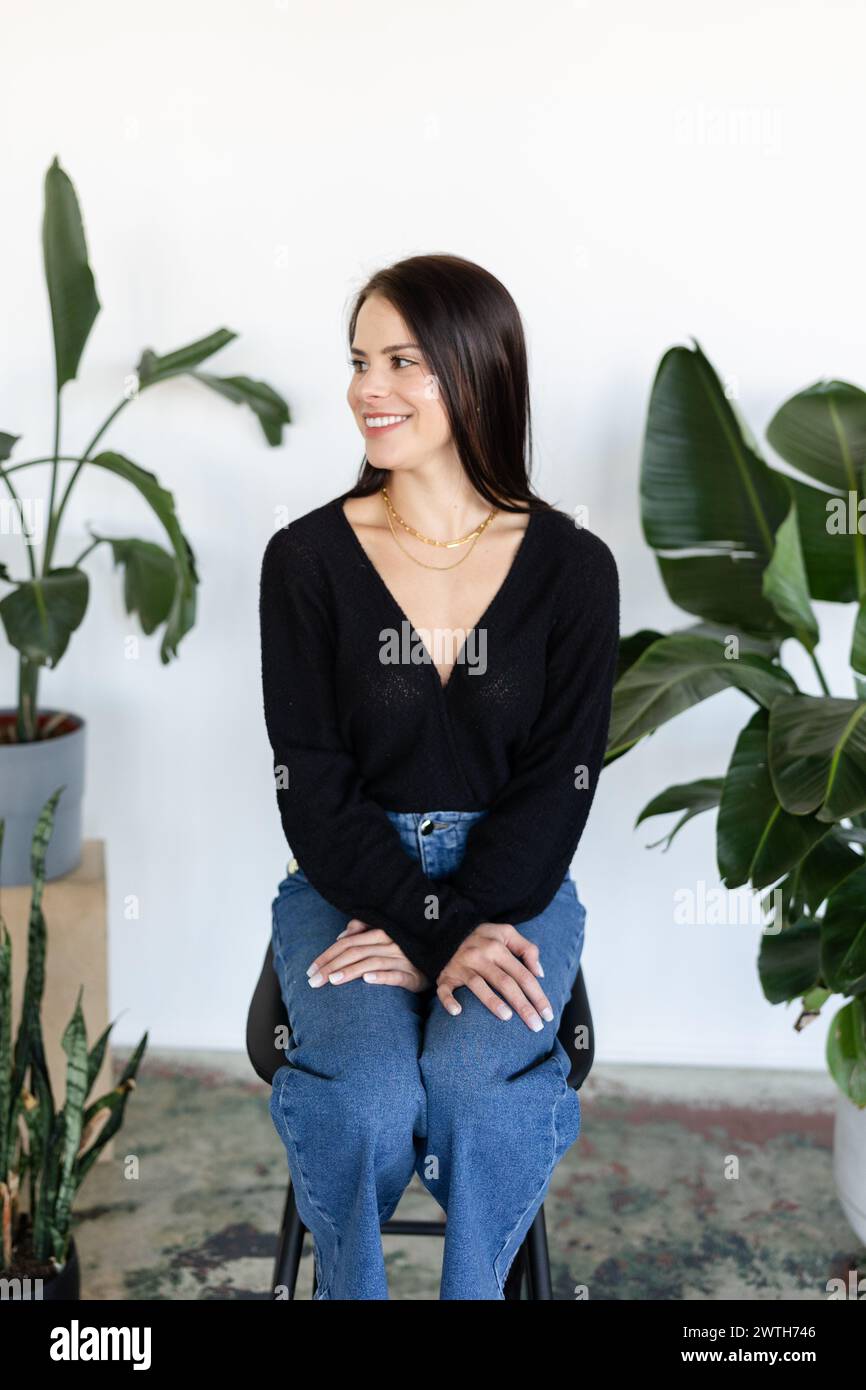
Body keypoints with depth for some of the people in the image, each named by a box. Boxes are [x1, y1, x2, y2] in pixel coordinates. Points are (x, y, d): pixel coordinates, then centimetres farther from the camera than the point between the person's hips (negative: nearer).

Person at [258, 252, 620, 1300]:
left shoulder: (572, 566, -2)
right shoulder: (307, 558, -3)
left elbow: (560, 780, -3)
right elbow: (313, 783, -6)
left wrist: (448, 928, -16)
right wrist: (431, 933, -17)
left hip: (510, 879, 0)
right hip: (347, 877, 0)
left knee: (473, 1084, -26)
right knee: (368, 1094, -26)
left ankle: (477, 1288, 2)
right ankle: (346, 1290, 4)